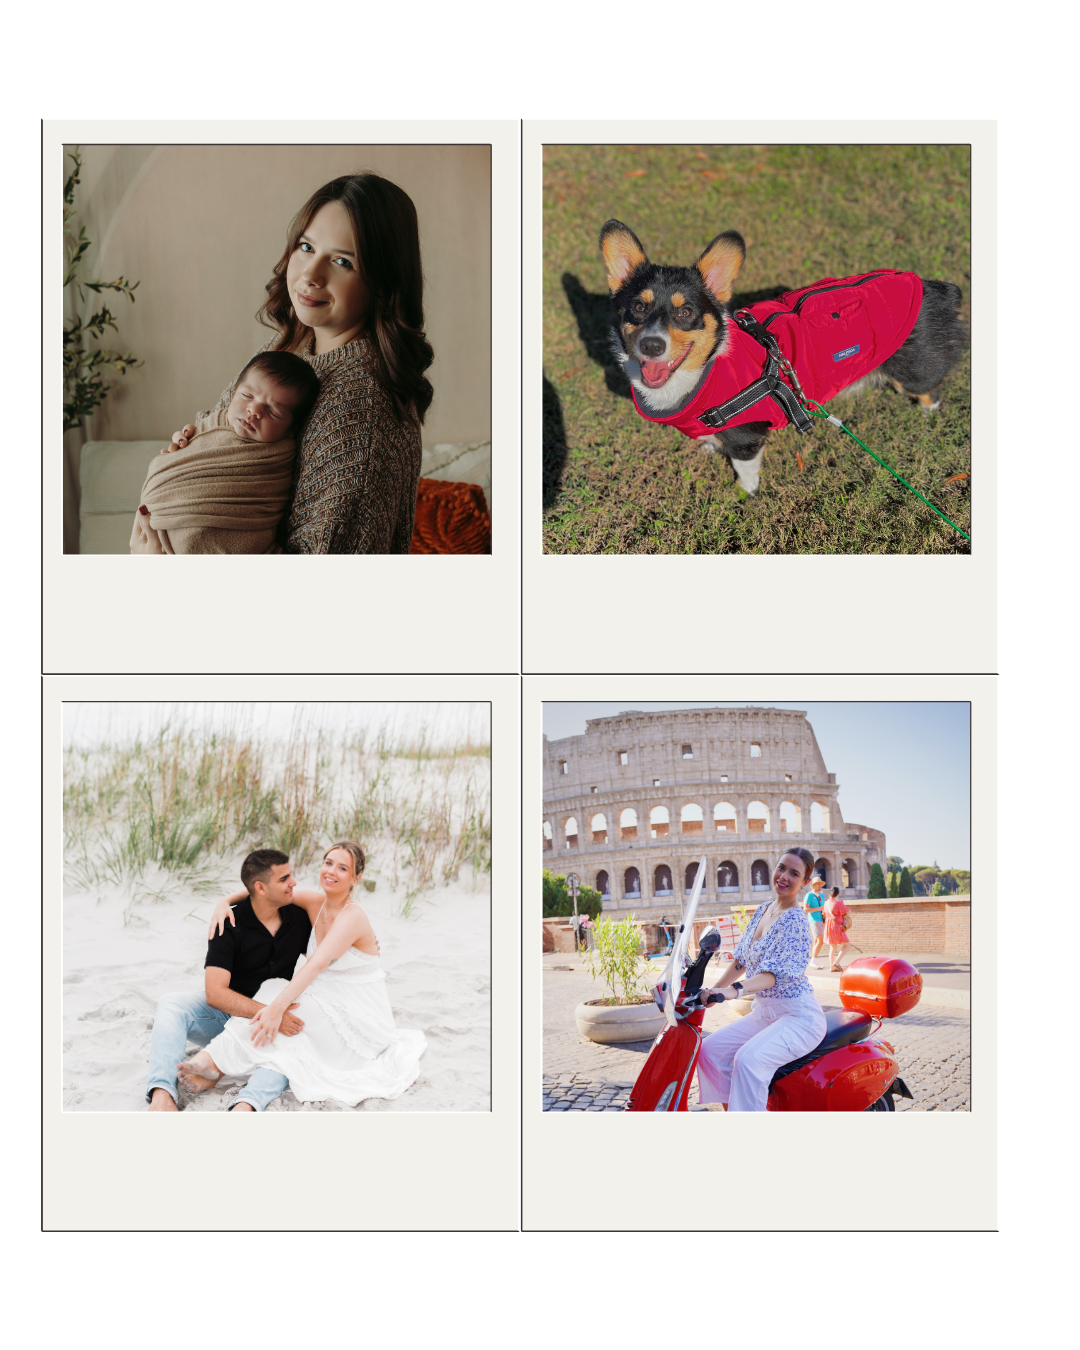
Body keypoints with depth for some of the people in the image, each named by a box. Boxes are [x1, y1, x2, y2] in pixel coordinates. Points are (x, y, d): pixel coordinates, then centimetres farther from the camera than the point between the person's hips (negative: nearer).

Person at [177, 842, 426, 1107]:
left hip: (359, 1019, -7)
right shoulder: (315, 903, 2)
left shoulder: (353, 917, -21)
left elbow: (318, 964, -33)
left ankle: (215, 1063, -25)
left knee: (276, 993, -25)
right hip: (331, 1008, 7)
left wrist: (278, 1007, -42)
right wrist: (225, 902, -13)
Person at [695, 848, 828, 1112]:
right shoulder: (762, 911, 9)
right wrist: (712, 990, 8)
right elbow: (741, 960, 17)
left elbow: (773, 974, -28)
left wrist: (735, 990, -43)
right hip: (763, 1012, 9)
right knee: (710, 1049, -4)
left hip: (798, 1016, -9)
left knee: (748, 1060, -31)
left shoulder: (795, 921, -17)